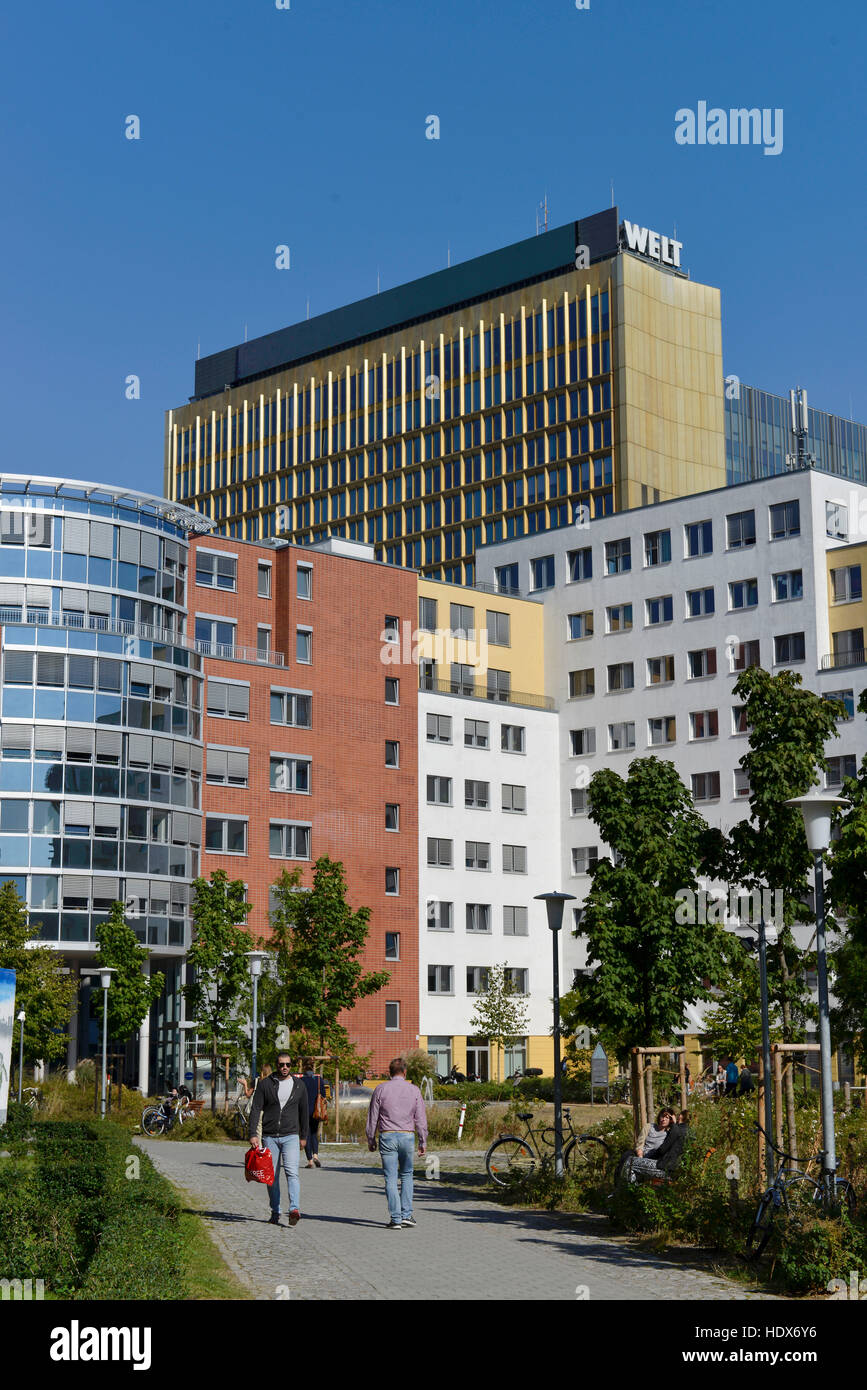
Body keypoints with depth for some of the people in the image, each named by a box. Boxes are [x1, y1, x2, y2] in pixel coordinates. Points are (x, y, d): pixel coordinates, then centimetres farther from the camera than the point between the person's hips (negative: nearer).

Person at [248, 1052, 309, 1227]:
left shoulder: (299, 1085, 7)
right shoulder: (265, 1084, 2)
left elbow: (303, 1112, 16)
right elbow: (255, 1109, -2)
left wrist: (303, 1136, 18)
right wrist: (253, 1134, -11)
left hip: (291, 1136, -1)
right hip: (269, 1137, 1)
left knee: (292, 1172, -17)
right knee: (272, 1176, 5)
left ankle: (295, 1209, -28)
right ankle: (275, 1211, 16)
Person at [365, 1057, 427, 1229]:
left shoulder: (381, 1089, 1)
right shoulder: (414, 1090, 4)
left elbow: (372, 1117, 2)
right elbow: (421, 1118, 4)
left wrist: (371, 1140, 11)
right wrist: (423, 1141, 10)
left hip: (387, 1136, -1)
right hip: (407, 1136, 1)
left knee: (391, 1178, 1)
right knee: (407, 1175, 16)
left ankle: (395, 1219, -2)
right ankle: (406, 1214, 9)